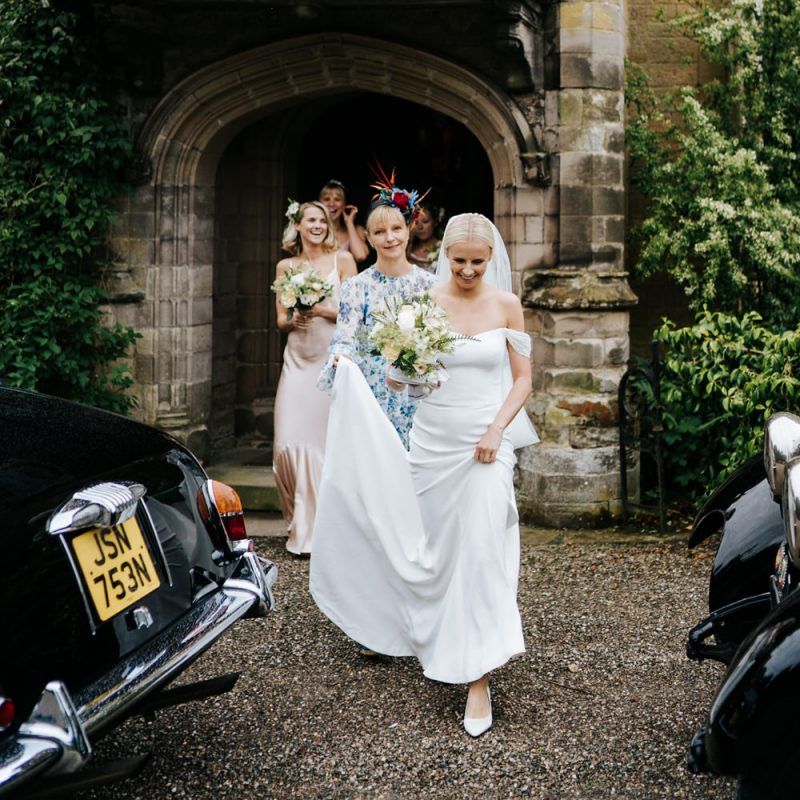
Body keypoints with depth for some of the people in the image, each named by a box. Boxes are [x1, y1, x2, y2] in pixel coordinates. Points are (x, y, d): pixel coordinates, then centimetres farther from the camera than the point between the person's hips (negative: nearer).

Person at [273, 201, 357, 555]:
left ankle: (312, 529, 8)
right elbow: (281, 321, 13)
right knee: (289, 444, -4)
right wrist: (295, 320, -8)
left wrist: (323, 311, -14)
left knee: (326, 443, -4)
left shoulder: (342, 260, 4)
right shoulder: (286, 266, 11)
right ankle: (300, 521, 17)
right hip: (298, 361, 3)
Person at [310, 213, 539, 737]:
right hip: (433, 439, 2)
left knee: (481, 551, -10)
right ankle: (439, 643, 33)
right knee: (436, 548, 10)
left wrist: (497, 429, -9)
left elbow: (523, 379, 4)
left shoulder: (507, 306, 1)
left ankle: (478, 678, -8)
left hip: (487, 442, -2)